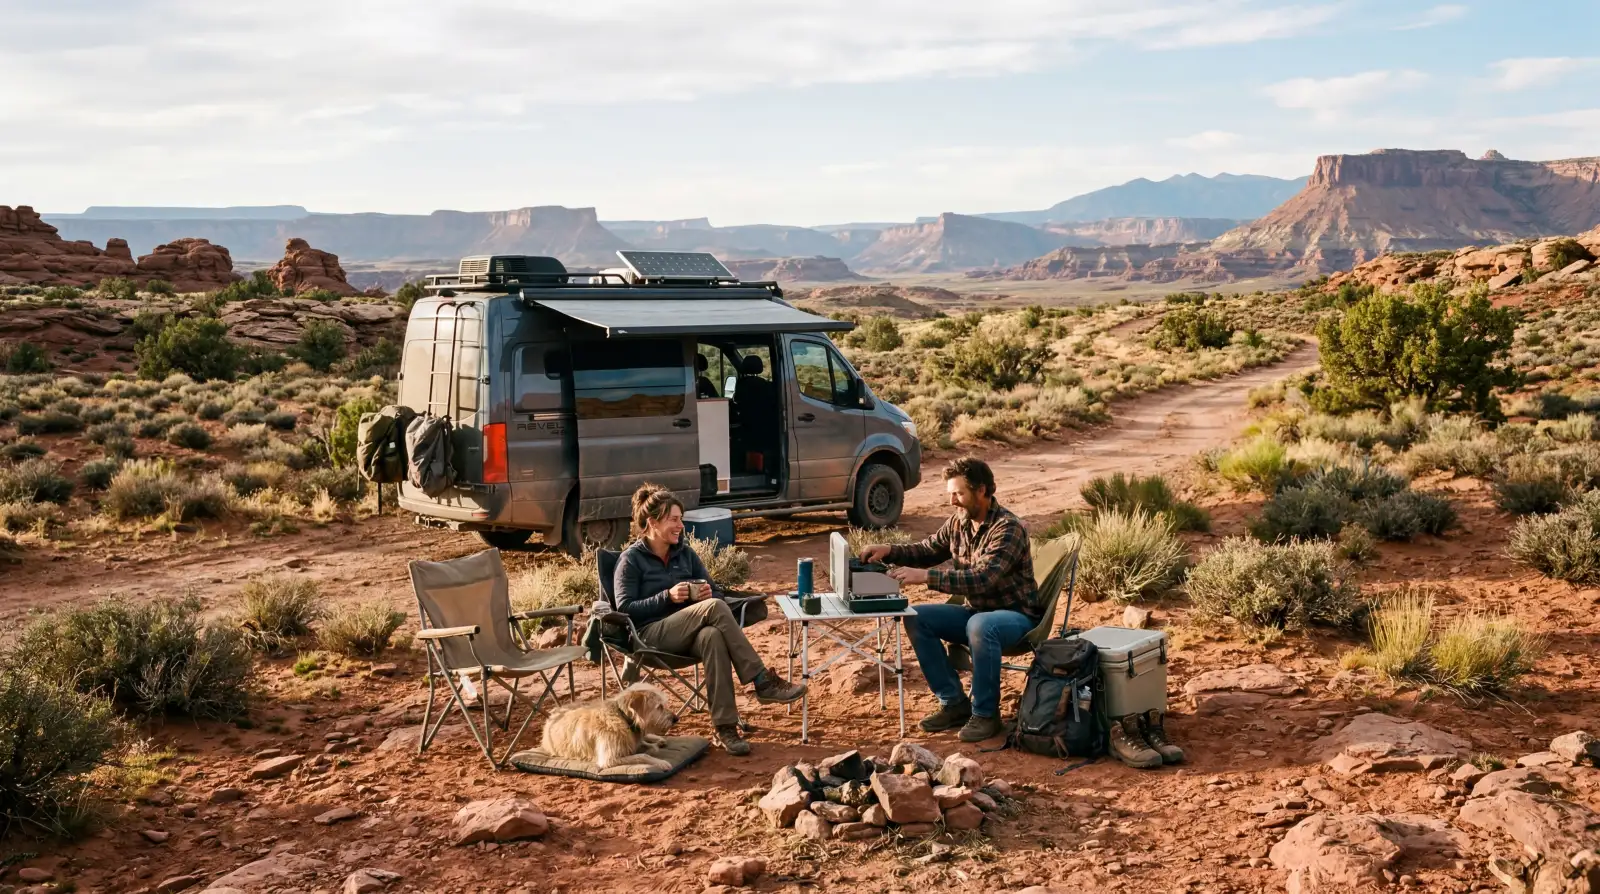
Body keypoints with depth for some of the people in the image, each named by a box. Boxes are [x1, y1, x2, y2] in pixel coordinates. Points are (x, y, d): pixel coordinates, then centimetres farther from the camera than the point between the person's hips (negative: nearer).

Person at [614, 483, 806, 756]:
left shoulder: (685, 553, 15)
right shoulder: (631, 559, 1)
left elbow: (717, 591, 17)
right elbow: (625, 609, -8)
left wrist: (708, 594, -8)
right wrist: (667, 596, -18)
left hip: (688, 634, 4)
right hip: (651, 635, -4)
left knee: (713, 637, -37)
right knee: (715, 609, -32)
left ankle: (725, 727, -41)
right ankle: (763, 682, -32)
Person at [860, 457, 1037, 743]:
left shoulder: (1008, 528, -23)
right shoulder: (959, 522, -1)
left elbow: (981, 578, -34)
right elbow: (928, 551, 13)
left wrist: (926, 576, -40)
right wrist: (889, 551, -7)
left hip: (1015, 615, -8)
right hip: (977, 611, 8)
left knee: (980, 626, -38)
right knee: (916, 618, -9)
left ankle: (986, 713, -18)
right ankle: (954, 703, -2)